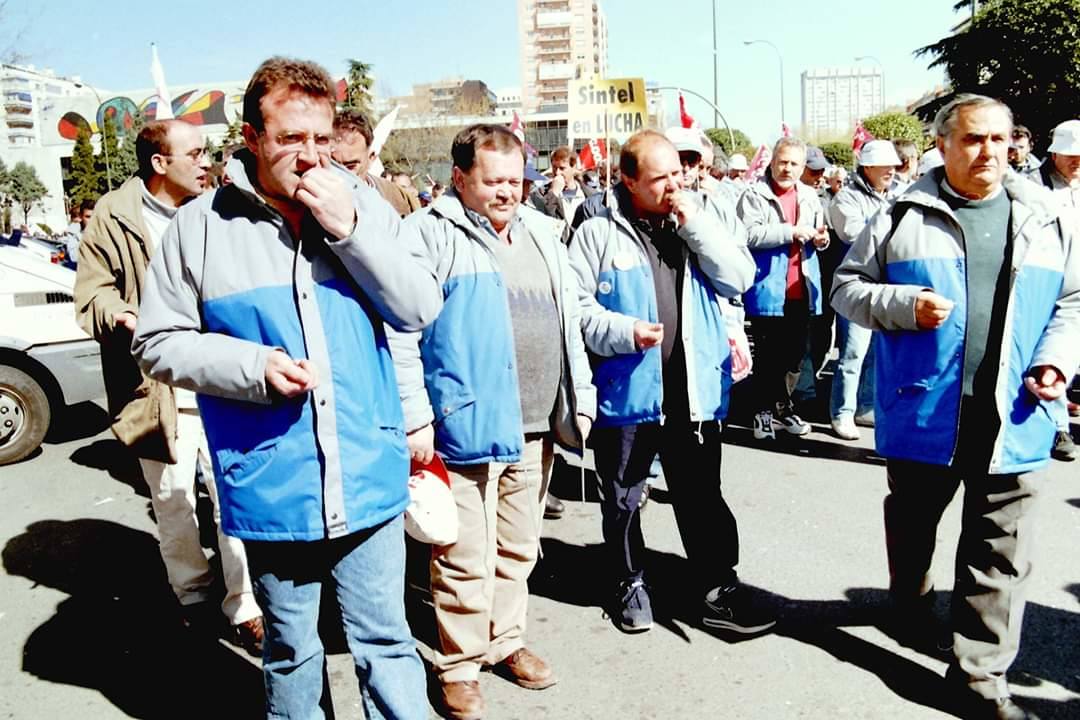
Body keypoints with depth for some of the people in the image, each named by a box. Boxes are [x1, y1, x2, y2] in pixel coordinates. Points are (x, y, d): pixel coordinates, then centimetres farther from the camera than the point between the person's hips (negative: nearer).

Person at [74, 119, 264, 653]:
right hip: (157, 391, -1)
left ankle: (245, 606, 16)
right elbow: (91, 294, 1)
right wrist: (119, 315, -20)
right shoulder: (112, 218, -1)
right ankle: (192, 593, 35)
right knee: (173, 506, 13)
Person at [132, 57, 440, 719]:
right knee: (290, 648, 19)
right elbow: (159, 341, 2)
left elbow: (421, 309, -5)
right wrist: (252, 365, -14)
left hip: (368, 479, 1)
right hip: (271, 486, 0)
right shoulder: (201, 226, -2)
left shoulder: (362, 204, 0)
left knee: (385, 640, 12)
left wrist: (350, 229, -16)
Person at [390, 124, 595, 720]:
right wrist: (415, 418, -16)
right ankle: (458, 667, 22)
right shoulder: (431, 234, -7)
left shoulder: (542, 233, 14)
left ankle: (506, 642, 36)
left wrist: (581, 399, 15)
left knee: (518, 549, 18)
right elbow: (400, 335, -12)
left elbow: (568, 324, 19)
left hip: (535, 427, 6)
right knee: (466, 560, 3)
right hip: (467, 425, -6)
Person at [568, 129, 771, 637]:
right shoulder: (598, 233, -4)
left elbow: (739, 279, -4)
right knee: (622, 499, 14)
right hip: (626, 389, -1)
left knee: (702, 497, 11)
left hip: (695, 387, 2)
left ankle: (719, 591, 25)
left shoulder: (707, 216, 6)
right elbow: (577, 308, -7)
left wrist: (696, 225, -11)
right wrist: (625, 331, -21)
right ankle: (630, 584, 34)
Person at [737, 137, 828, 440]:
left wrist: (821, 238, 0)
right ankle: (766, 410, 16)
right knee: (767, 355, 4)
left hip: (801, 290, 6)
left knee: (795, 353, 15)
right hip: (768, 290, -6)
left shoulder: (809, 195, 13)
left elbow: (818, 236, 23)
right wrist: (792, 231, -19)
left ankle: (781, 405, 31)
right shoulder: (755, 195, -6)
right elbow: (749, 234, -20)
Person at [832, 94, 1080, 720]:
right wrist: (904, 305, -15)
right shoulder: (904, 217, 1)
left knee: (1002, 556, 4)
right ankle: (911, 602, 46)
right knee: (911, 523, 19)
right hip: (923, 413, -1)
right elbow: (848, 286, 3)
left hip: (1012, 421, 2)